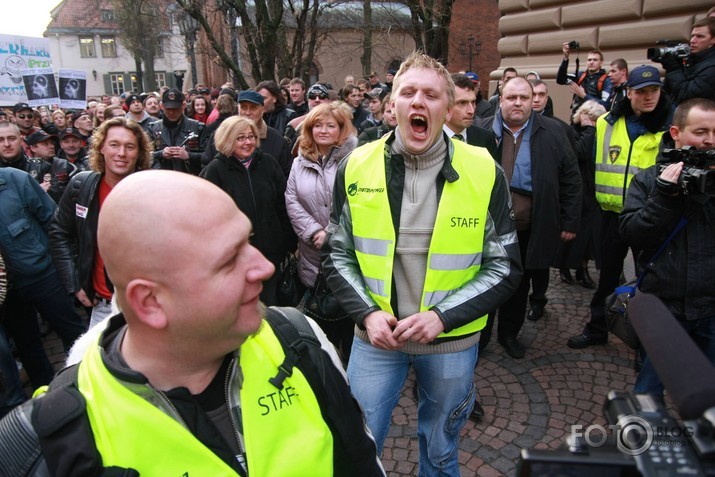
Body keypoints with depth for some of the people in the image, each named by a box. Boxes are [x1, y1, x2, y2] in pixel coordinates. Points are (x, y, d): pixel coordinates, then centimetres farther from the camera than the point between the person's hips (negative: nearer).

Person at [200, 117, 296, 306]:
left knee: (269, 304, 14)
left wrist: (290, 243, 5)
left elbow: (283, 206, 6)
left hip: (270, 250, 3)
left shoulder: (268, 163, 3)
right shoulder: (215, 169, -6)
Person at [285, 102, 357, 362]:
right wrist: (315, 232, -9)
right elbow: (291, 201, 3)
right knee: (322, 323, 17)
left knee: (349, 322, 6)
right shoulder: (300, 162, 10)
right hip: (313, 255, 4)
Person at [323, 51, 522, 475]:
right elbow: (337, 254, 2)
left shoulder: (484, 172, -9)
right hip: (375, 335, 1)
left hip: (452, 340, 0)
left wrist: (443, 316, -18)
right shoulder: (357, 166, -6)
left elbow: (505, 267, -5)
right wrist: (367, 313, -13)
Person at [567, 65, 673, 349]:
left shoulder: (672, 125, -6)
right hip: (612, 211, 3)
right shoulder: (607, 123, 2)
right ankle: (597, 328, 30)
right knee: (608, 274, 15)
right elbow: (589, 161, 16)